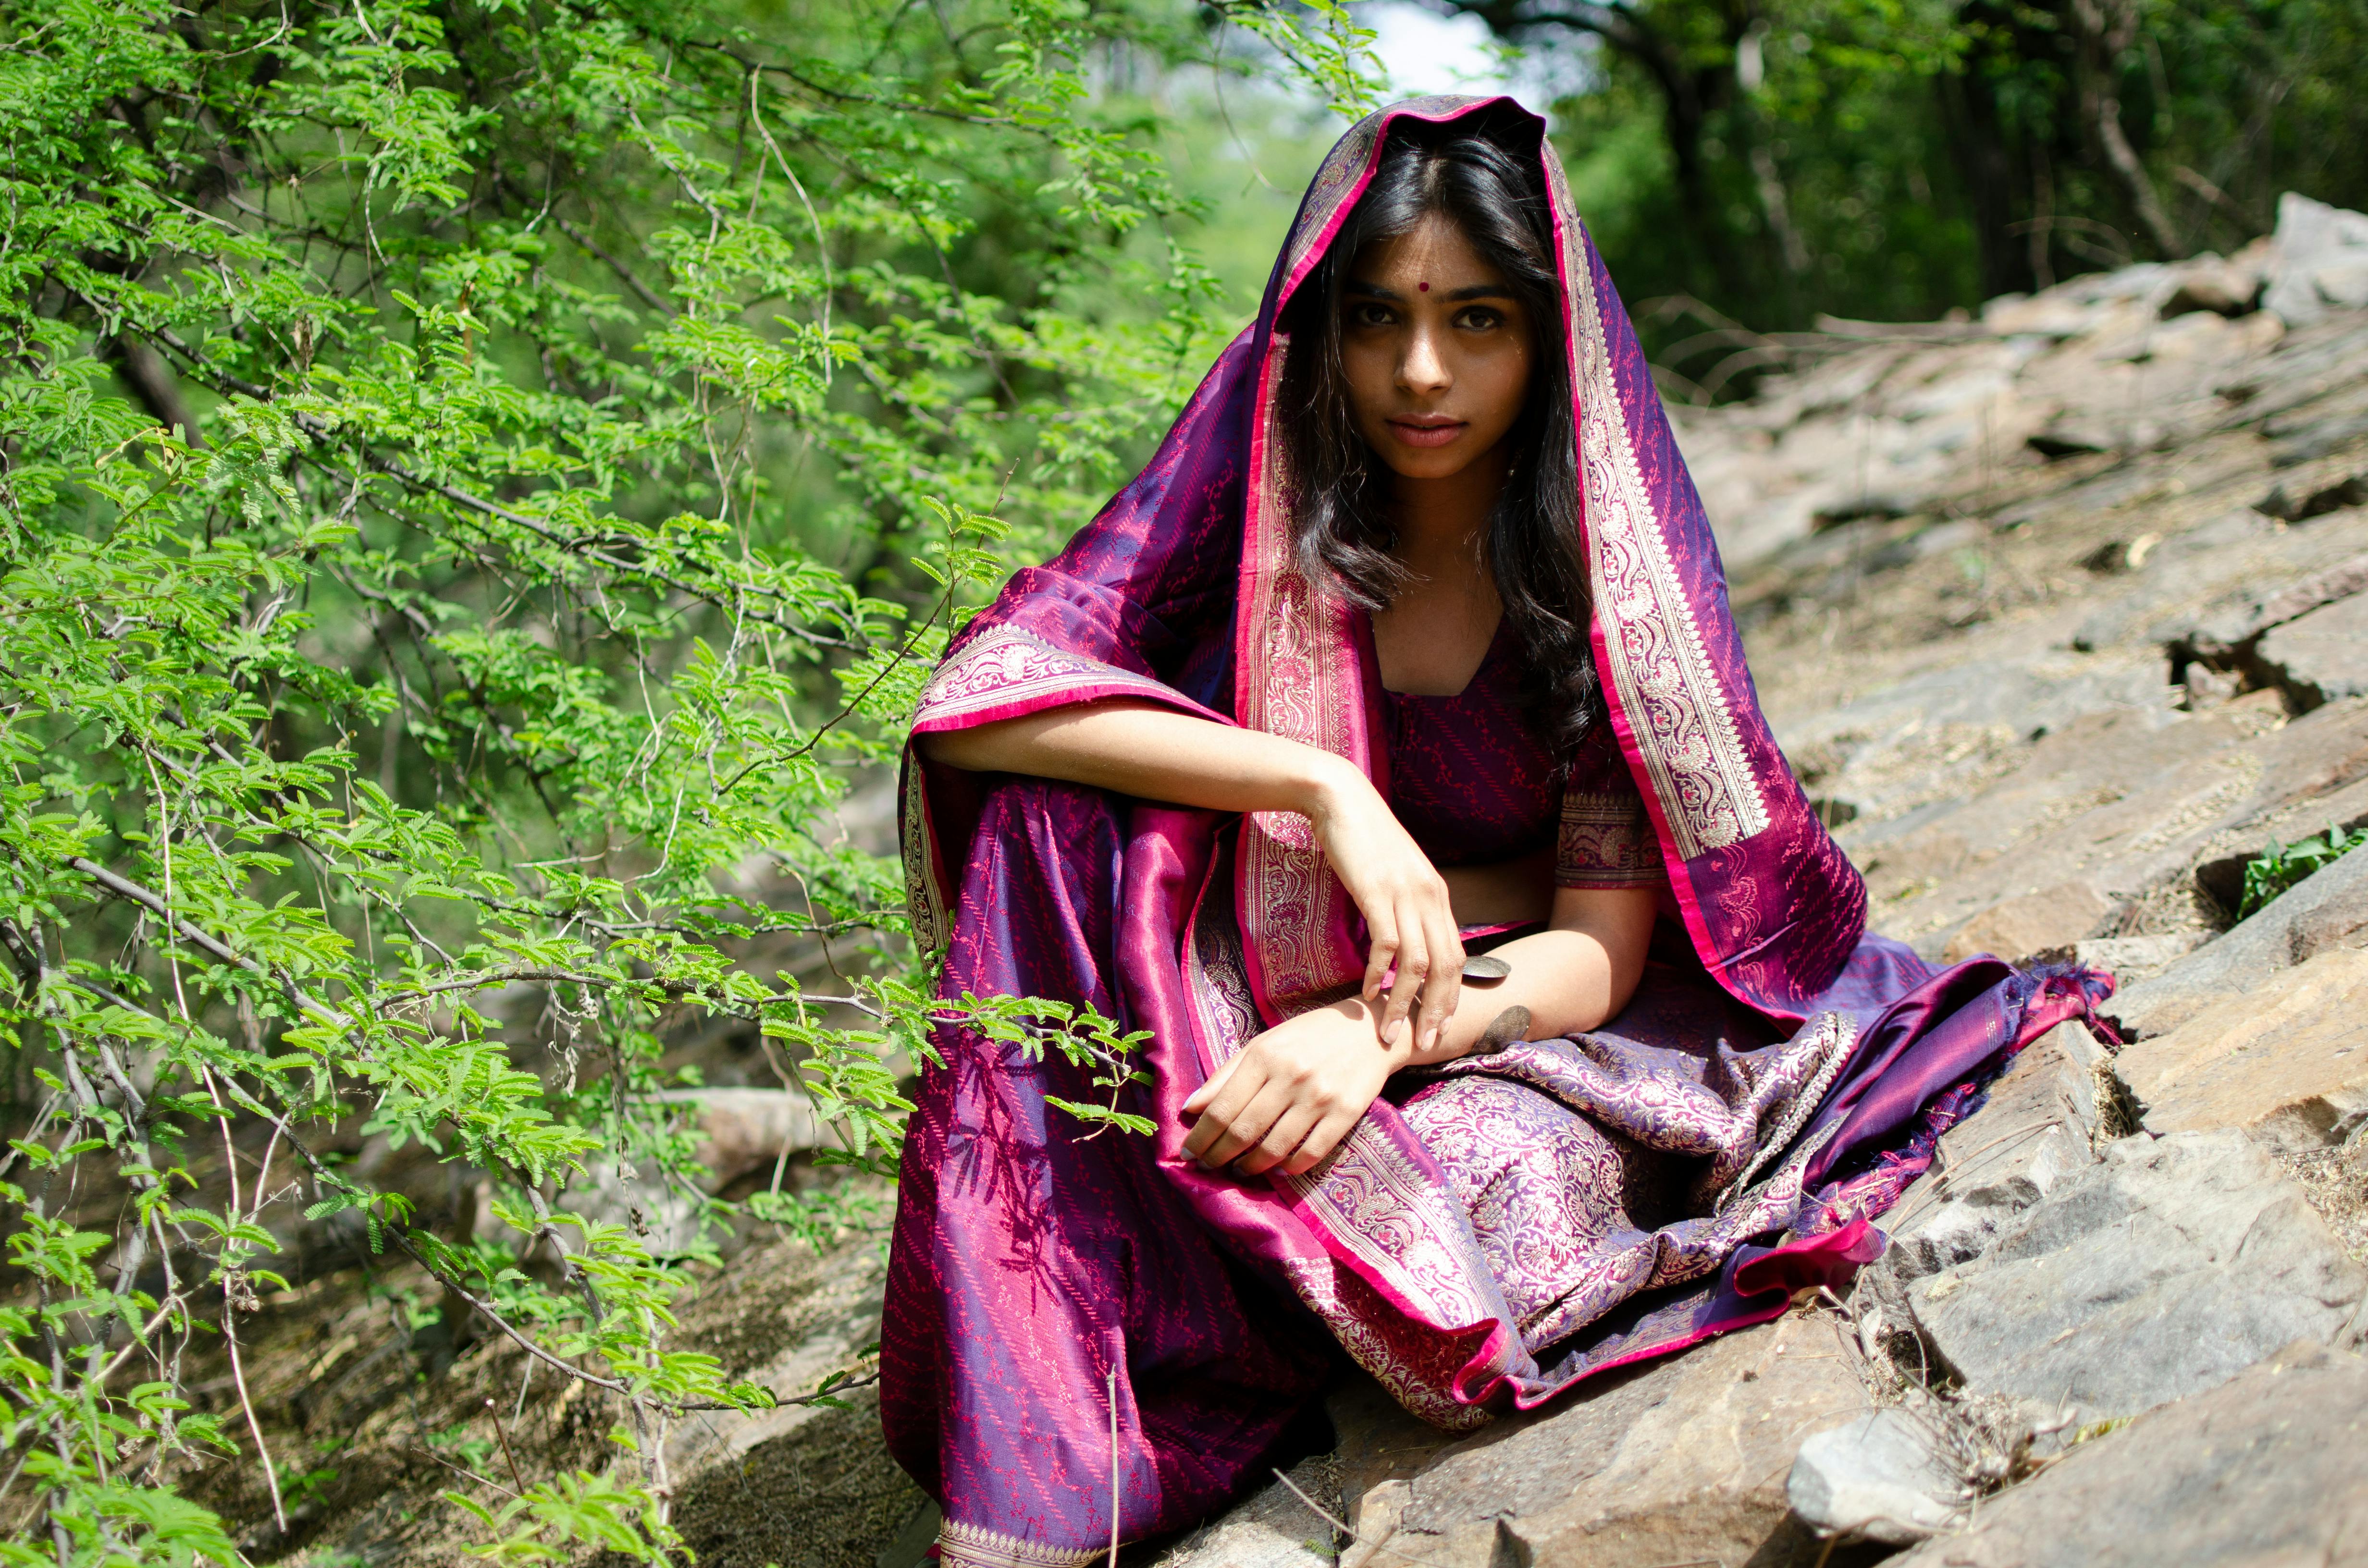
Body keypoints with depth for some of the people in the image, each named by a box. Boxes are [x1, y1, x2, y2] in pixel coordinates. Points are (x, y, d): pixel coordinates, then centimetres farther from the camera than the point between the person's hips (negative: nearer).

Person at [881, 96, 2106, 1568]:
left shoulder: (1610, 549, -10)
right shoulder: (1253, 486, -8)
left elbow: (1601, 952, -13)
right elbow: (978, 695, -21)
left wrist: (1382, 1034, -34)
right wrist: (1321, 785, -31)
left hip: (1511, 1033, -1)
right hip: (1274, 1011, 1)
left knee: (1472, 1219, -37)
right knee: (1053, 808, -27)